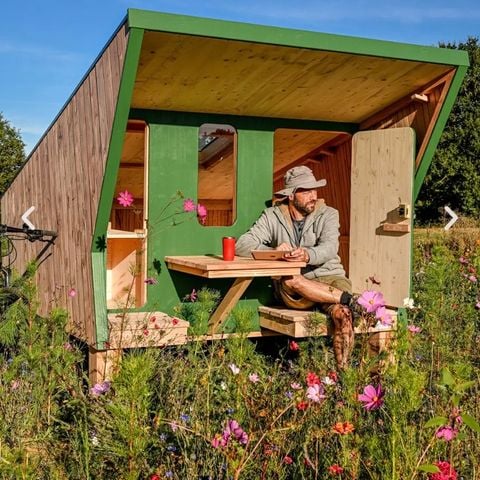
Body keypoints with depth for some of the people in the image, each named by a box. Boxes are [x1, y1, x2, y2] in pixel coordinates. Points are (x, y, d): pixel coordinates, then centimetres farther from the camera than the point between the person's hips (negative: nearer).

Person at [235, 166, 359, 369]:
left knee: (342, 313, -31)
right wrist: (273, 251, -22)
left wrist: (307, 255, -39)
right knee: (289, 280, -35)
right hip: (293, 291, 1)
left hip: (328, 278, 0)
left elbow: (330, 248, -16)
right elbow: (242, 245, -4)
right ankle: (346, 298, -23)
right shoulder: (273, 216, 5)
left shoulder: (328, 214, 3)